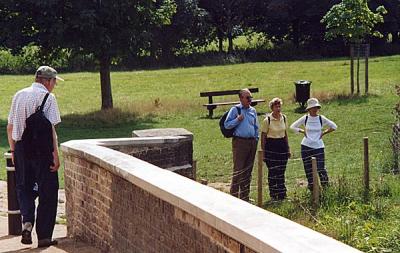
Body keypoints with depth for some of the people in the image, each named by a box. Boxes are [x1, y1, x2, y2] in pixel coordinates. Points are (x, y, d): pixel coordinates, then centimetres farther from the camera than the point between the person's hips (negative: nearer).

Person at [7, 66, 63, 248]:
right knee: (48, 193, 5)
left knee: (24, 188, 17)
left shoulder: (19, 95, 10)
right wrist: (55, 155, -13)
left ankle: (27, 221, -8)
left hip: (20, 147, 5)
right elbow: (51, 129, -14)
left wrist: (13, 150, 22)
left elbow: (10, 127, 13)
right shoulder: (47, 97, -8)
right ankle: (44, 236, 7)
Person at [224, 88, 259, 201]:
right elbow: (227, 125, -5)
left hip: (252, 142, 6)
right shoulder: (235, 109, -2)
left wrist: (256, 138, 12)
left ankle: (245, 196, 17)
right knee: (238, 170, -9)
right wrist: (237, 120, -16)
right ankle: (234, 195, -5)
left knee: (248, 171, 10)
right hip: (240, 142, -6)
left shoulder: (253, 110, 13)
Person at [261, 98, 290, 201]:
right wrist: (263, 151, -8)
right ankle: (273, 195, 6)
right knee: (272, 172, -2)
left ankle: (282, 195, 16)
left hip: (282, 146, 5)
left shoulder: (284, 118, 6)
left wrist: (288, 148, 16)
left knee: (281, 172, 8)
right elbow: (263, 136, -5)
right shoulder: (267, 120, -9)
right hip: (271, 147, -5)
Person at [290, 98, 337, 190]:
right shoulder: (305, 119, 0)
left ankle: (325, 185, 11)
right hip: (306, 146, 1)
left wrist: (324, 133, 3)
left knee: (320, 168, -9)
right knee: (308, 169, 4)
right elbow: (293, 126, 8)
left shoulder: (321, 119, 0)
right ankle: (311, 188, 15)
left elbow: (334, 127, 9)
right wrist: (303, 131, 2)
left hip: (318, 146, -1)